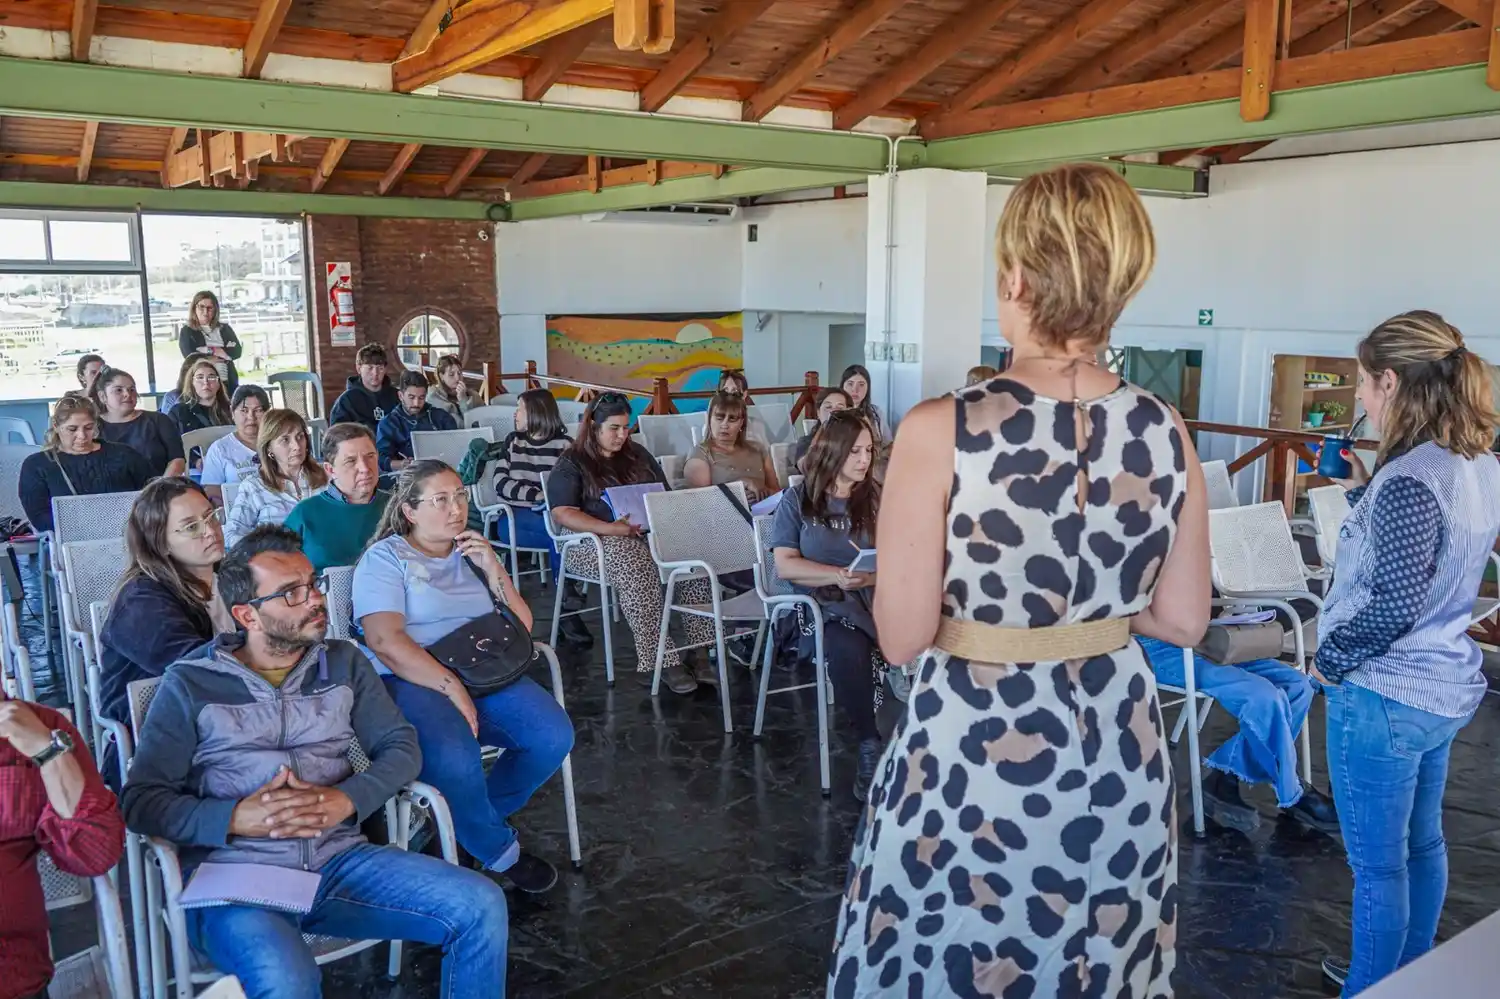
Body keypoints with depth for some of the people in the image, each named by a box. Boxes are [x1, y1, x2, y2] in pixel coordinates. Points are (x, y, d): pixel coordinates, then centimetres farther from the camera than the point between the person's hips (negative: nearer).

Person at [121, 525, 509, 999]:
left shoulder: (343, 662, 11)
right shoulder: (190, 683, 1)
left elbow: (401, 746, 7)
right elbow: (140, 799, -3)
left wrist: (346, 799, -12)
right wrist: (236, 818, -18)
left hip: (338, 858, 4)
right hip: (234, 876, -4)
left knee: (481, 906, -14)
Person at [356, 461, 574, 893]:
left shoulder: (474, 553, 19)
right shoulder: (385, 557, 2)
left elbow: (522, 626, 14)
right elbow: (385, 640, -13)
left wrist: (493, 570, -1)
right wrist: (451, 687, -20)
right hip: (412, 680, -5)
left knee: (553, 736, -20)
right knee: (455, 758, -35)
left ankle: (477, 815, 7)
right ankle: (499, 851, -6)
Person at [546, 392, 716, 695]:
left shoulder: (638, 455, 20)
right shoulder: (572, 463, 3)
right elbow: (562, 512, -10)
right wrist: (610, 528, -24)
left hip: (650, 534, 5)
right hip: (598, 540, -5)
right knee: (638, 566, -39)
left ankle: (697, 650, -26)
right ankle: (659, 660, -36)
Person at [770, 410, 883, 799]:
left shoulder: (878, 497, 13)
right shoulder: (798, 499, 7)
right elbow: (785, 565, -2)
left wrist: (875, 575, -17)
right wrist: (839, 575, -14)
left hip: (876, 599, 2)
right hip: (821, 605, -2)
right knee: (848, 650, -37)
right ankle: (870, 744, -18)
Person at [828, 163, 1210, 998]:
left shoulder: (943, 432, -19)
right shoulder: (1166, 434, -5)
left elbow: (903, 635, -15)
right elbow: (1184, 620, 1)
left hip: (972, 756, -4)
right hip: (1118, 755, 4)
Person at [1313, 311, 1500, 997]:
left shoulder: (1408, 477, -24)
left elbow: (1393, 604, -26)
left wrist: (1330, 658, -13)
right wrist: (1364, 491, 9)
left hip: (1383, 697, -10)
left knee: (1377, 864, 6)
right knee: (1421, 842, 22)